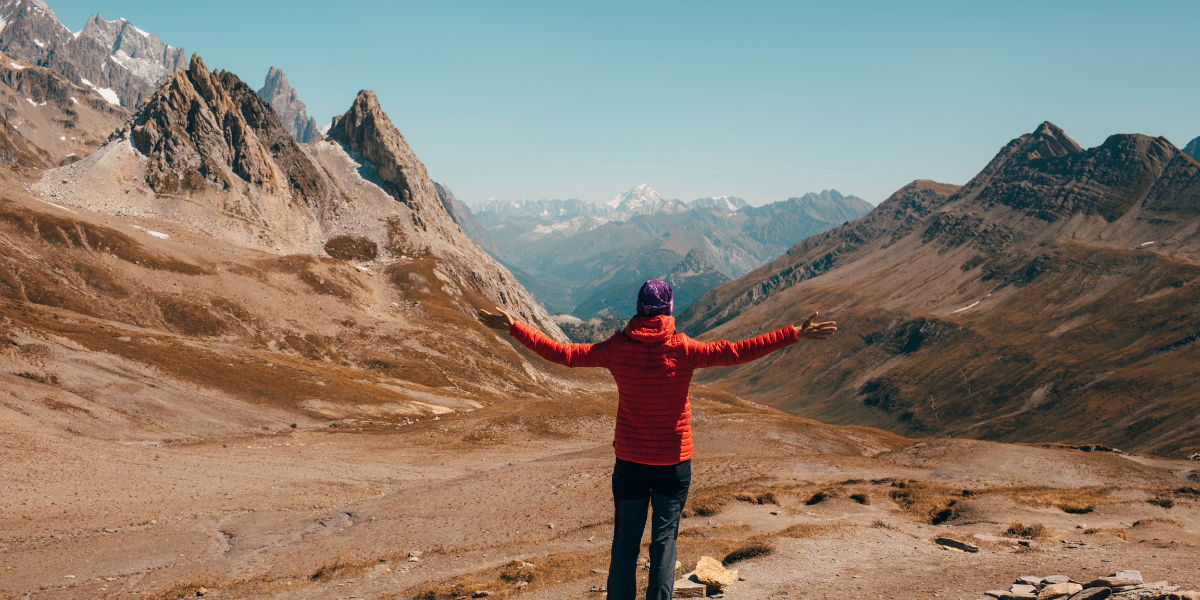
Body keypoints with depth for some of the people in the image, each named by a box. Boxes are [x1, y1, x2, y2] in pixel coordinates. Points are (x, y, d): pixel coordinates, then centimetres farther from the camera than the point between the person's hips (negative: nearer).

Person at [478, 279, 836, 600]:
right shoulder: (682, 350, -12)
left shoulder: (617, 348, -7)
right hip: (674, 462, -1)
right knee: (664, 541, 7)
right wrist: (794, 335, -13)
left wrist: (514, 327, 1)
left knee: (625, 542, 11)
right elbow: (737, 352, -16)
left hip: (629, 460, 1)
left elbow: (562, 353, -7)